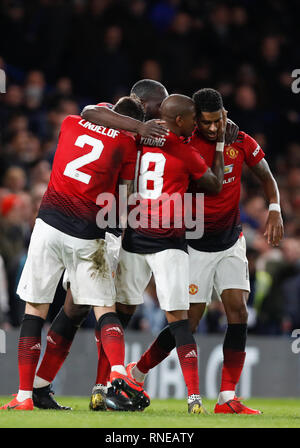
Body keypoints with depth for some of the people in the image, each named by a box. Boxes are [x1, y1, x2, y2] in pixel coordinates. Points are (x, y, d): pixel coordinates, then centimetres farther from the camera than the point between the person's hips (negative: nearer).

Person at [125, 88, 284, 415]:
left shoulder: (241, 142, -4)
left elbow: (266, 177, 10)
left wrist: (274, 210, -5)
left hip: (231, 241, 4)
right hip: (196, 245, -4)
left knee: (238, 310, -10)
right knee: (188, 322, -5)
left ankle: (227, 398, -7)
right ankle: (135, 373, 17)